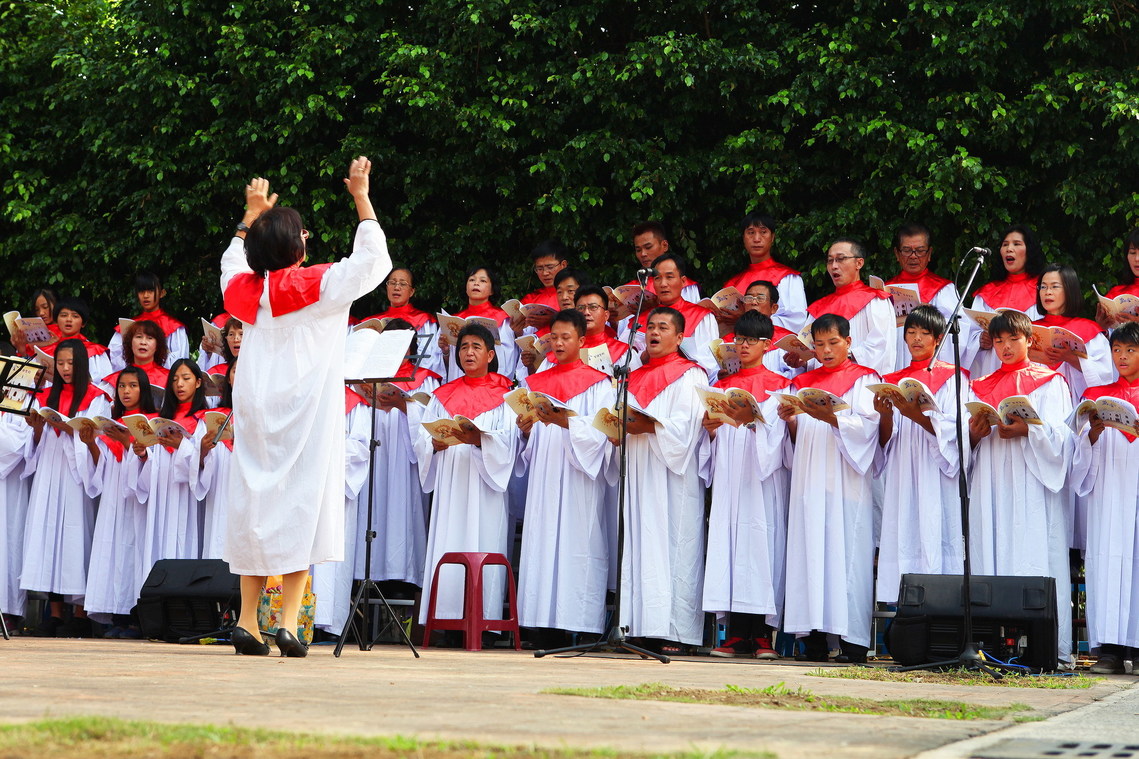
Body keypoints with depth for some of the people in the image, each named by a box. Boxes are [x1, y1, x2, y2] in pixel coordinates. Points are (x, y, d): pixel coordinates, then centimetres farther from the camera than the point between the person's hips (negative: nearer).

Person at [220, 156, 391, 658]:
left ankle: (247, 622, 7)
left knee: (254, 503, 8)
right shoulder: (321, 287, -6)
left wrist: (252, 213, 35)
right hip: (306, 414, -4)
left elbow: (232, 262, 30)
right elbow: (373, 258, 0)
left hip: (256, 413, 4)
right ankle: (289, 621, -12)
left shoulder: (245, 290, 7)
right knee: (300, 505, -5)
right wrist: (360, 197, 6)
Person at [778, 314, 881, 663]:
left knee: (847, 552, -10)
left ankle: (852, 638, -12)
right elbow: (796, 436, 17)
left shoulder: (863, 379, 7)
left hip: (846, 480, -4)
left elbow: (867, 425, -7)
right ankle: (814, 637, -4)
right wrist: (790, 420, -5)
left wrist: (830, 417, -21)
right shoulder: (803, 383, 20)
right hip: (809, 479, 4)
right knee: (810, 552, -3)